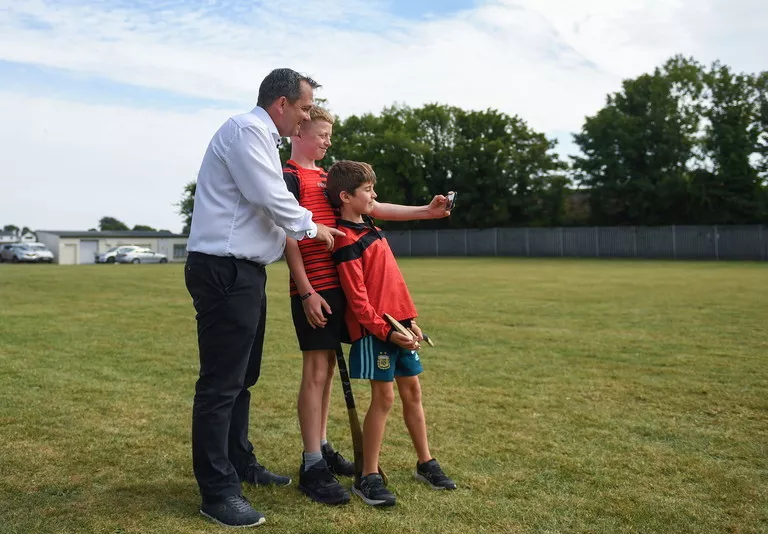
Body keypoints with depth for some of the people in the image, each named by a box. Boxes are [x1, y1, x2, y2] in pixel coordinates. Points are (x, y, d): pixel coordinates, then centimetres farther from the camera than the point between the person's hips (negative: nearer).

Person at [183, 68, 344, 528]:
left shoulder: (261, 137, 19)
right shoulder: (245, 130, -13)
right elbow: (272, 199, -18)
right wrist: (311, 226, -3)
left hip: (244, 272, 11)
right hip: (225, 272, -11)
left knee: (243, 376, 18)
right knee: (221, 383, -5)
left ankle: (241, 464, 32)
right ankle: (217, 491, 4)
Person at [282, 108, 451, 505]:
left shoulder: (328, 178, 21)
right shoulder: (290, 177, -3)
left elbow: (372, 207, 21)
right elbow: (289, 238, -11)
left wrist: (426, 211, 14)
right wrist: (307, 292, -18)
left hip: (337, 284, 8)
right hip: (314, 289, -8)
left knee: (327, 367, 12)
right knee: (316, 370, -7)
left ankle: (322, 447, 22)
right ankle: (312, 467, -1)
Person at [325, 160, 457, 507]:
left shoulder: (370, 229, 16)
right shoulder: (348, 241, -11)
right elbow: (357, 297, -16)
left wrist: (409, 320, 16)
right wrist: (385, 331, -20)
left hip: (399, 324, 9)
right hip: (375, 329, -9)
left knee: (412, 391, 13)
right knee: (383, 397, -5)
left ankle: (426, 463, 27)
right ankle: (368, 478, 7)